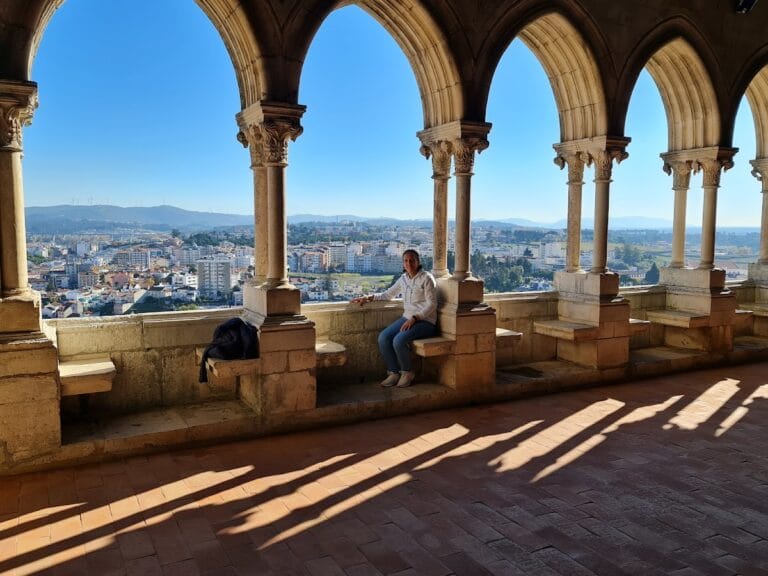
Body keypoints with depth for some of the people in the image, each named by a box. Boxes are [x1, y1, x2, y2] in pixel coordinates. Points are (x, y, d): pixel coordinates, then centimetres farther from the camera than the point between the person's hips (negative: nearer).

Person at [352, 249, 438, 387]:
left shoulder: (426, 278, -8)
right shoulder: (403, 279, 11)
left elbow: (432, 304, -13)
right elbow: (388, 294, 22)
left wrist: (414, 318, -22)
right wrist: (368, 297, 9)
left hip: (425, 321, -6)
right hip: (407, 318, 7)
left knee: (399, 340, -29)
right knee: (383, 337, -16)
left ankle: (407, 372, -4)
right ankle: (394, 372, -3)